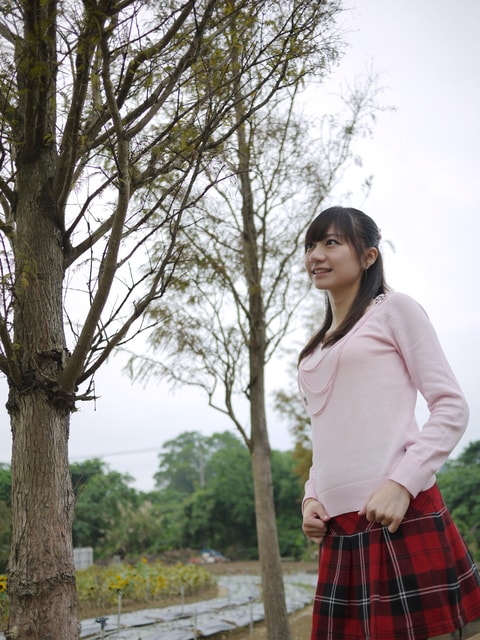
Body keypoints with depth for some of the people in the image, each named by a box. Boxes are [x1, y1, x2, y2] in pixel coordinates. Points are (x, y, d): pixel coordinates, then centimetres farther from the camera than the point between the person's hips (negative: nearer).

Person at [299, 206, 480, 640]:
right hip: (339, 530, 6)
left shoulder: (393, 309, 4)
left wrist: (402, 483, -15)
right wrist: (311, 496, 8)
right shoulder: (318, 348, 22)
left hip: (402, 519, -6)